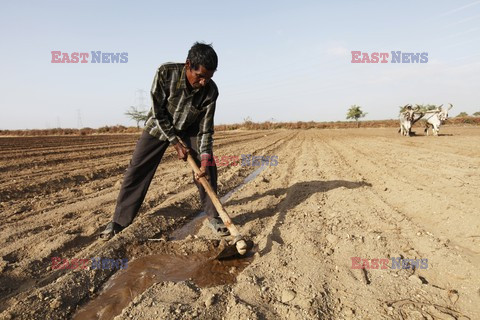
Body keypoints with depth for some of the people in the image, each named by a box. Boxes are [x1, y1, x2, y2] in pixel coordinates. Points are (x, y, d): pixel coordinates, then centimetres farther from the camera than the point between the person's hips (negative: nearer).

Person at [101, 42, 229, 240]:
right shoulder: (166, 73, -31)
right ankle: (119, 221, 9)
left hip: (190, 130, 1)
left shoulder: (211, 90, -26)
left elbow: (206, 128, -20)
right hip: (159, 126, -1)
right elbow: (158, 112, -23)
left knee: (208, 168, -13)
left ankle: (213, 215, 4)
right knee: (137, 170, -5)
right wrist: (176, 143, -24)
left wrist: (205, 159, -31)